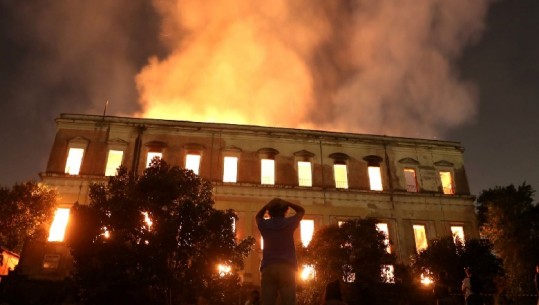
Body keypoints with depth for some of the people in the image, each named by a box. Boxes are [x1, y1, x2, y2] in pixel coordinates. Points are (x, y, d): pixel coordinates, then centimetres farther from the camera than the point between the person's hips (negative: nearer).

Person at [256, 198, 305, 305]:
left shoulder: (264, 224, 9)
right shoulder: (289, 223, 5)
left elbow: (258, 216, 33)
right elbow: (301, 211, 23)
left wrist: (267, 205, 18)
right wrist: (286, 203, 14)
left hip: (268, 267, 1)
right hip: (287, 267, -1)